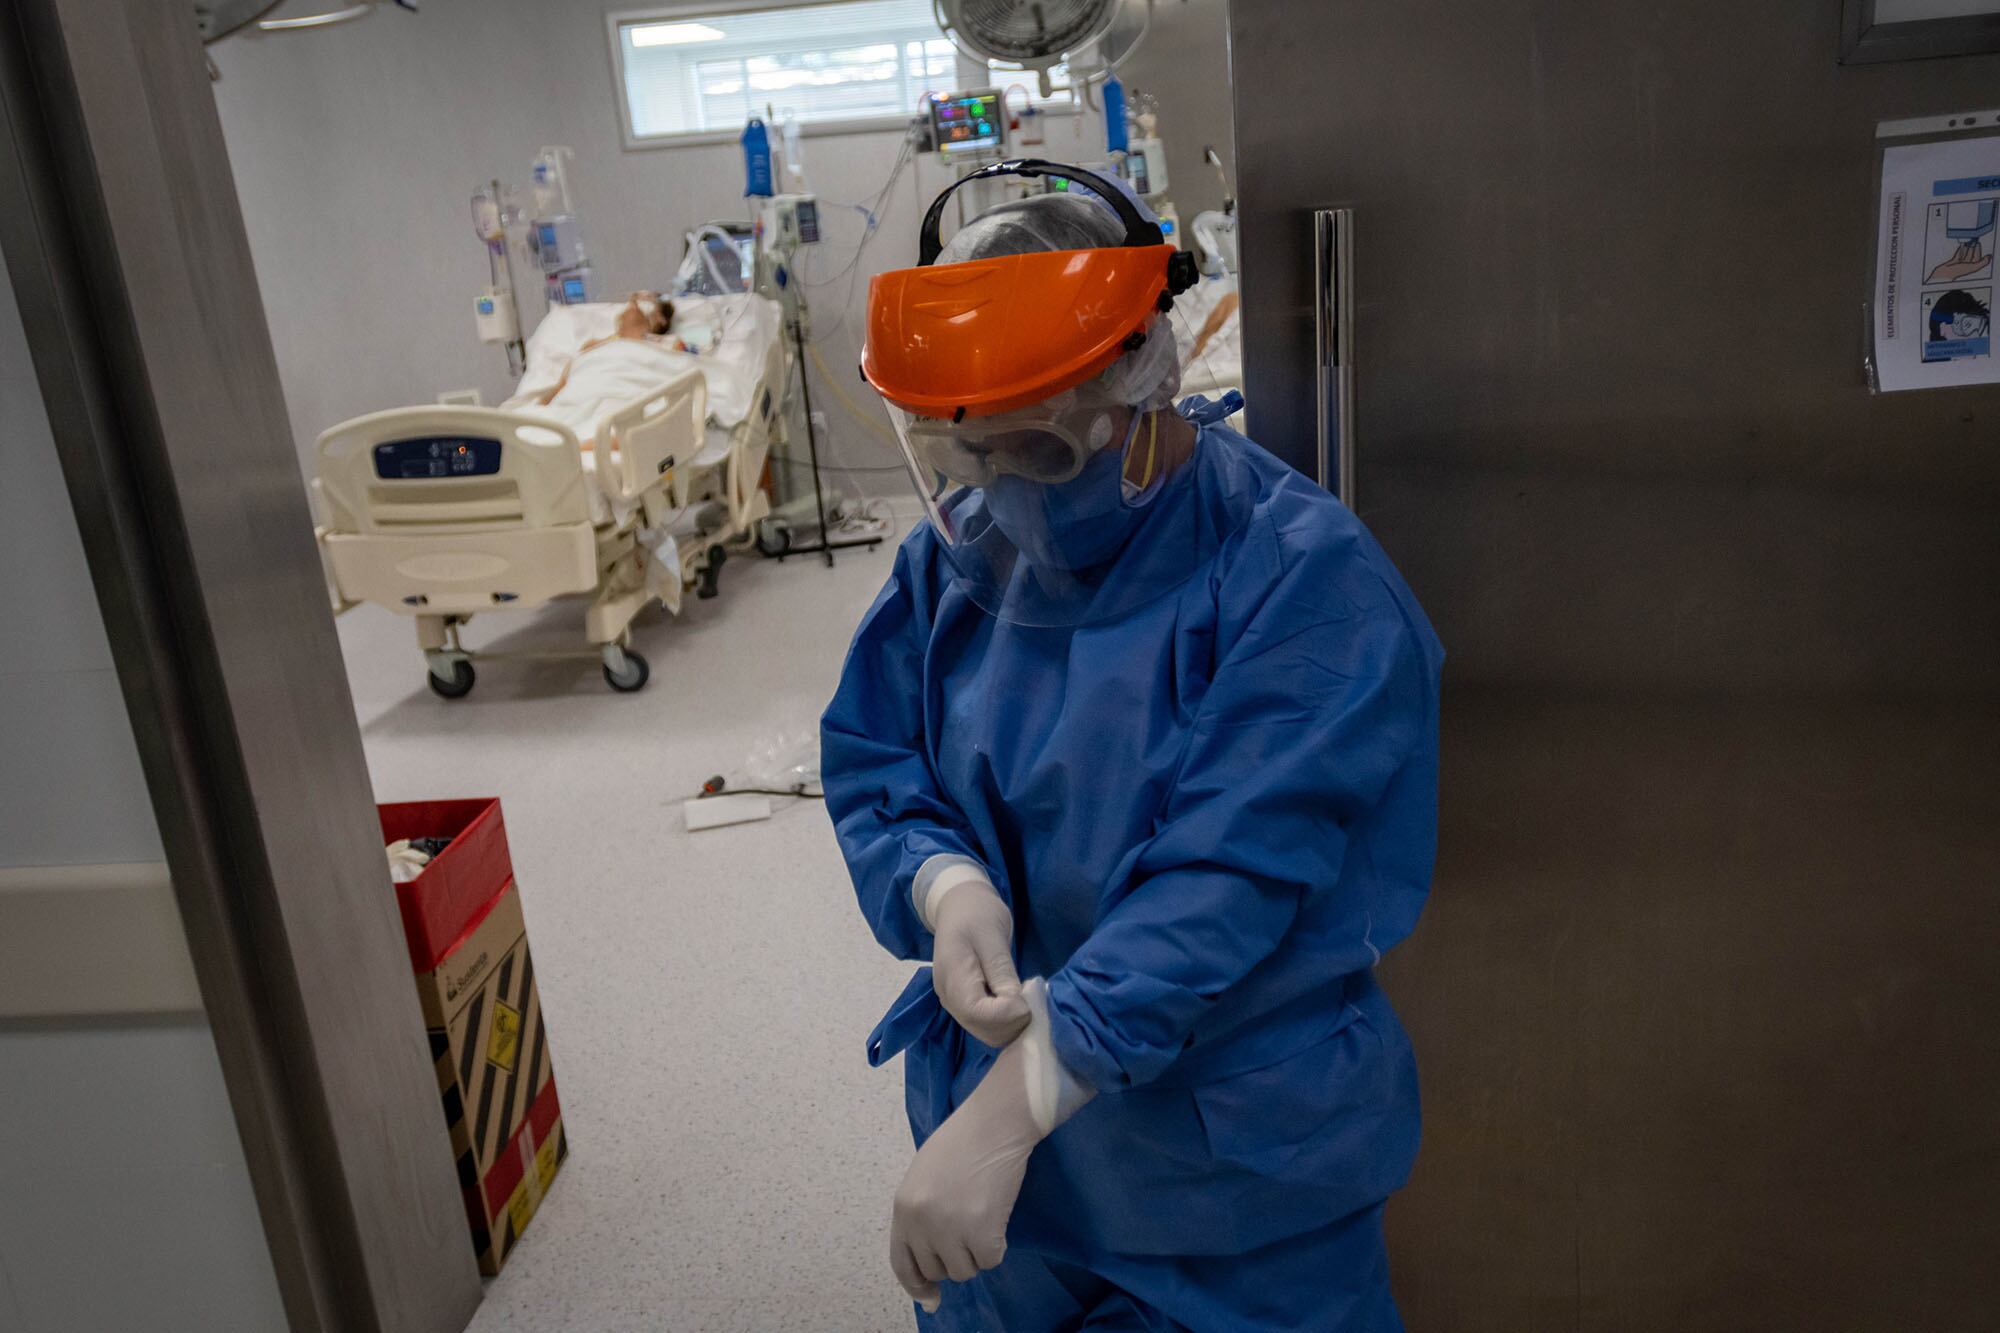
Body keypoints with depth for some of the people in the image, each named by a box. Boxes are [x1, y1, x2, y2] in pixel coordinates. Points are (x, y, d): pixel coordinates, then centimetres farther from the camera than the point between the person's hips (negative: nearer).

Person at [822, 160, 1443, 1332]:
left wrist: (1007, 1109, -35)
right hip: (993, 1097, 5)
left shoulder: (1303, 579, -23)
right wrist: (943, 886, -23)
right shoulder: (961, 552, -4)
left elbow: (1227, 878, -30)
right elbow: (871, 760, -1)